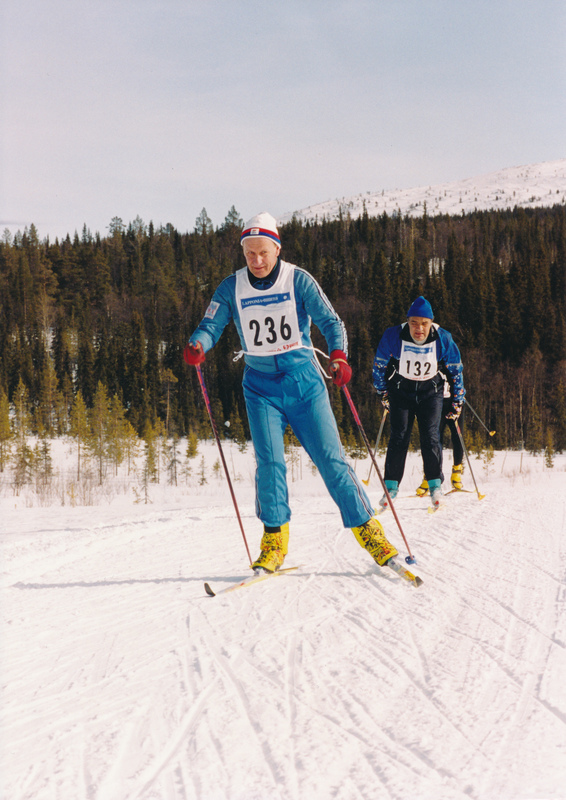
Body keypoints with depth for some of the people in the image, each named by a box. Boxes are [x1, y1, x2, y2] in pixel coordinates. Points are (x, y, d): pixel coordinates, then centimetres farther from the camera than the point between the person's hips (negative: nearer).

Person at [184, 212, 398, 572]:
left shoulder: (298, 280, -5)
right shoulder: (232, 288, 1)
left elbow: (330, 320, -10)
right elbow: (212, 325, -2)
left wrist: (339, 354, -30)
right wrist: (198, 345, -26)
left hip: (304, 382, -1)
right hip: (261, 386, 1)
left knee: (331, 458, -4)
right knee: (269, 462, -12)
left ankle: (368, 531, 5)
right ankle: (274, 540, 2)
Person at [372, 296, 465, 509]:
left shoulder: (443, 339, -18)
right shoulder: (393, 336, -20)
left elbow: (456, 370, -1)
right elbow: (379, 365, -1)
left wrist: (457, 401, 3)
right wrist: (383, 393, 6)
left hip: (431, 392, 0)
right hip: (401, 392, 0)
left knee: (430, 437, -11)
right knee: (399, 437, -10)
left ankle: (435, 485, 4)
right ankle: (391, 486, 0)